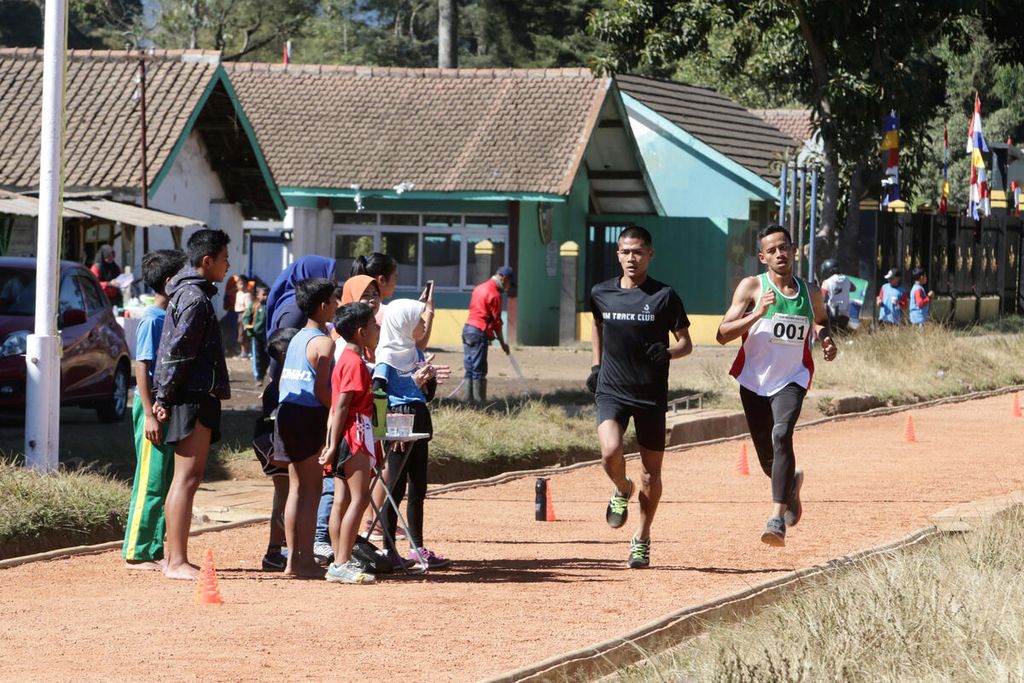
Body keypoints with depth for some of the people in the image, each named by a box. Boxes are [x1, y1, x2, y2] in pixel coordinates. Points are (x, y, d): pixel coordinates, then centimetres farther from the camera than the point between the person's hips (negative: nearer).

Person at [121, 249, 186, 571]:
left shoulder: (171, 316, 13)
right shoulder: (152, 319, -12)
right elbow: (142, 369, -16)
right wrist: (150, 414, -20)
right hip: (154, 407, -9)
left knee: (167, 482, 10)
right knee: (151, 484, -6)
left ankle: (157, 551, 15)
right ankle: (137, 553, -2)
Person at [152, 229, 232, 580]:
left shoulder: (188, 292, 18)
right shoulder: (195, 298, -14)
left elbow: (175, 351, 20)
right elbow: (177, 352, -17)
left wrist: (164, 397, 18)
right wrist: (165, 398, -15)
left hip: (194, 398, 11)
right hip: (194, 397, -11)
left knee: (185, 478, 13)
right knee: (187, 478, -11)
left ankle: (174, 557, 18)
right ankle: (177, 561, -13)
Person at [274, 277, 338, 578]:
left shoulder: (297, 339, 16)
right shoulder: (323, 342, -11)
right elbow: (321, 388, -18)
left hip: (287, 414, 8)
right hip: (310, 417, -8)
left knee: (297, 488, 12)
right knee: (311, 490, -5)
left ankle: (293, 559, 13)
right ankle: (306, 561, -6)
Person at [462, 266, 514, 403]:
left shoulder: (479, 288, 16)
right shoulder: (494, 294, -10)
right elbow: (496, 321, -9)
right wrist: (502, 343, 0)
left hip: (467, 328, 8)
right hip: (479, 332, -8)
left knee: (470, 368, 9)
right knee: (479, 370, -7)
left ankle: (469, 400, 10)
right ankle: (480, 401, -8)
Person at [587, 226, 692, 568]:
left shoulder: (664, 296, -4)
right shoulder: (601, 293, 4)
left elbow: (686, 343, 0)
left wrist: (667, 353, -20)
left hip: (651, 395, -1)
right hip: (611, 390, 1)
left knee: (651, 471, 5)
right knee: (610, 453, -23)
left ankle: (642, 540, 22)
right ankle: (622, 490, 12)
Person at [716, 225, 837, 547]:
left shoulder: (810, 293, 3)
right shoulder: (752, 287, -6)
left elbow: (821, 320, 26)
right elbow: (723, 334, -12)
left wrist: (826, 339, 3)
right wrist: (757, 314, -26)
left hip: (792, 380, 0)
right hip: (754, 381, 0)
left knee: (781, 435, -27)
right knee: (768, 459, 9)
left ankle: (777, 518, -32)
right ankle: (791, 484, 47)